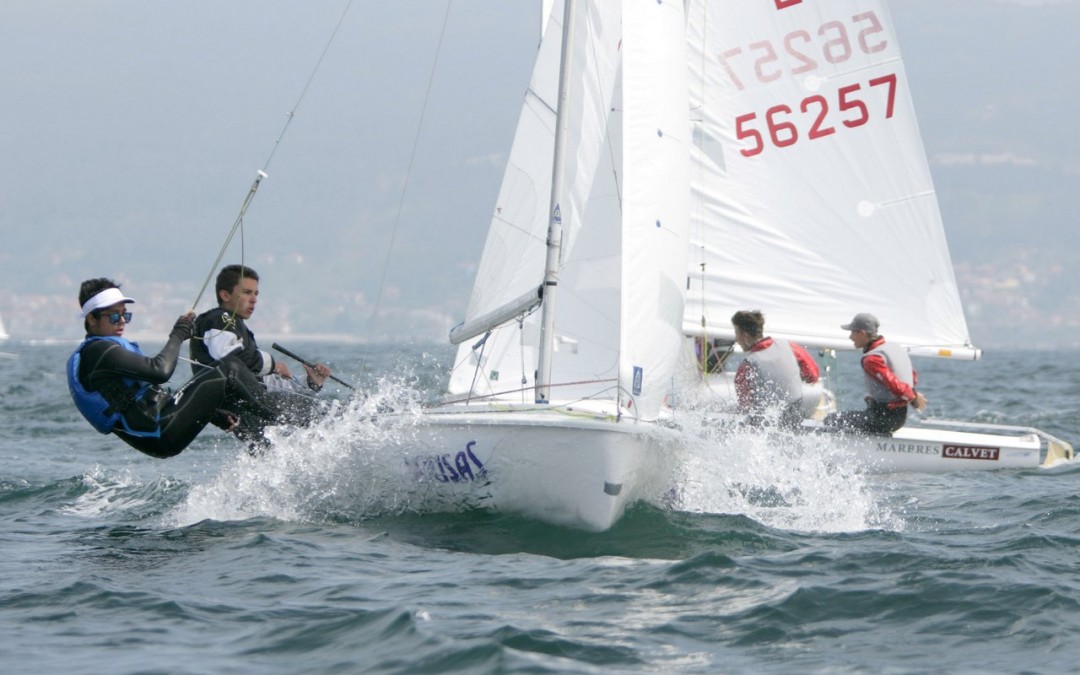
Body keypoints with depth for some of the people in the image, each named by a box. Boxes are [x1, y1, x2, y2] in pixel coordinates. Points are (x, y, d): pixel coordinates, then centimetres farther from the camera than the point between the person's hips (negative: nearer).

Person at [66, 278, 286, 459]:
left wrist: (211, 412, 17)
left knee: (230, 366, 7)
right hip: (161, 436, -11)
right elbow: (160, 371, -23)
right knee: (226, 377, -14)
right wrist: (178, 336, -7)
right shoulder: (98, 351, -12)